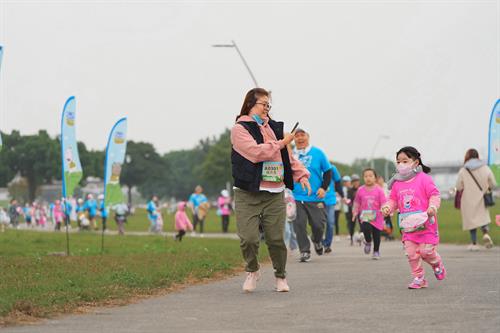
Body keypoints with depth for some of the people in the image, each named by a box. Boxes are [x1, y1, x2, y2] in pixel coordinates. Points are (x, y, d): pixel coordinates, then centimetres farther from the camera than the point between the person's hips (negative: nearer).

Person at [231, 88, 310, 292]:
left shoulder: (275, 128, 17)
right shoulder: (240, 129, -3)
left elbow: (288, 156, 22)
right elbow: (255, 152, -17)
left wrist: (301, 175, 10)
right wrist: (280, 143, -7)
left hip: (275, 193, 4)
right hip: (248, 194, -4)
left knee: (276, 238, 0)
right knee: (249, 238, -10)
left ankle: (281, 276, 19)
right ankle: (252, 271, 17)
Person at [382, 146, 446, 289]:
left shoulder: (424, 179, -8)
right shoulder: (397, 184, 8)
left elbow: (435, 195, -8)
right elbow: (393, 199, 16)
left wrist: (432, 207, -25)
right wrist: (387, 207, -4)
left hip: (425, 223, -5)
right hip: (407, 226, 5)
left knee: (426, 251, -5)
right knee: (411, 253, 0)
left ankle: (437, 264, 27)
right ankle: (419, 278, 12)